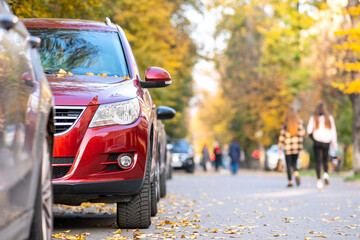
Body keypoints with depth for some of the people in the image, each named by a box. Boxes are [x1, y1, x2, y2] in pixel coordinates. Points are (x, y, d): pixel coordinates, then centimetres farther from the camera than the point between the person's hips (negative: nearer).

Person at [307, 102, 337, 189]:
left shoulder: (313, 118, -1)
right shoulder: (329, 118, 2)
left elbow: (309, 131, -6)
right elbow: (333, 131, 3)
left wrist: (312, 136, 15)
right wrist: (334, 144, 9)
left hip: (317, 141, -1)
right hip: (327, 142, 1)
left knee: (318, 161, 2)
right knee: (325, 160, 16)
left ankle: (319, 179, -7)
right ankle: (326, 173, -10)